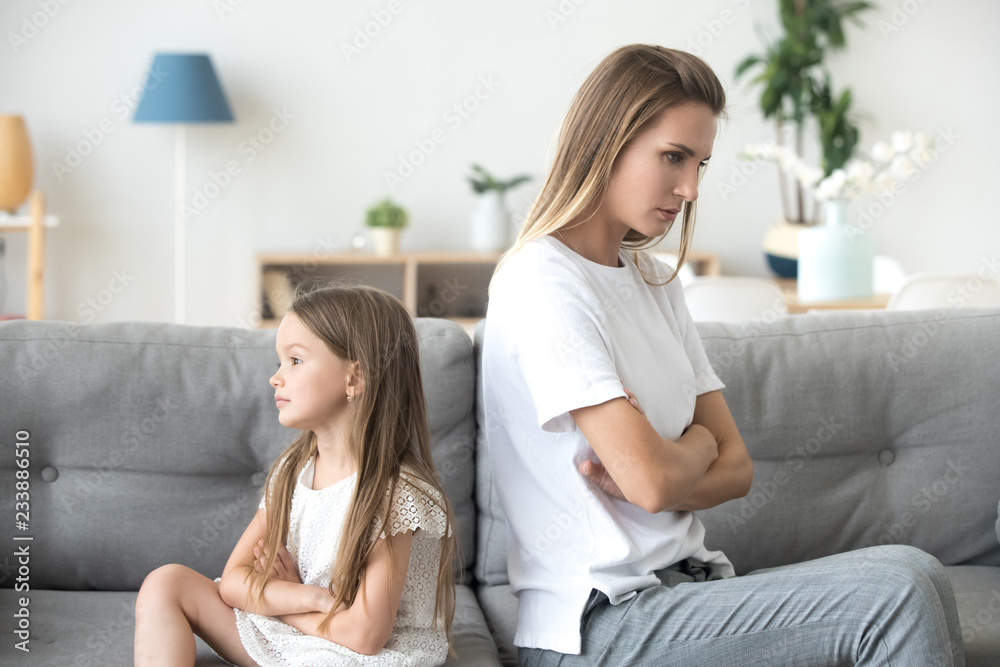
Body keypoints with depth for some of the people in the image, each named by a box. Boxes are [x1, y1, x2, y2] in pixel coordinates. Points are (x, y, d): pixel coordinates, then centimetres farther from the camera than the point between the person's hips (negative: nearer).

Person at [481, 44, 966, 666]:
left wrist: (651, 472, -10)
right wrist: (698, 443, 3)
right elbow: (652, 479, -20)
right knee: (902, 589, -21)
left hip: (683, 583, 8)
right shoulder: (541, 282, -12)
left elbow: (736, 467, 11)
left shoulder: (656, 281, 16)